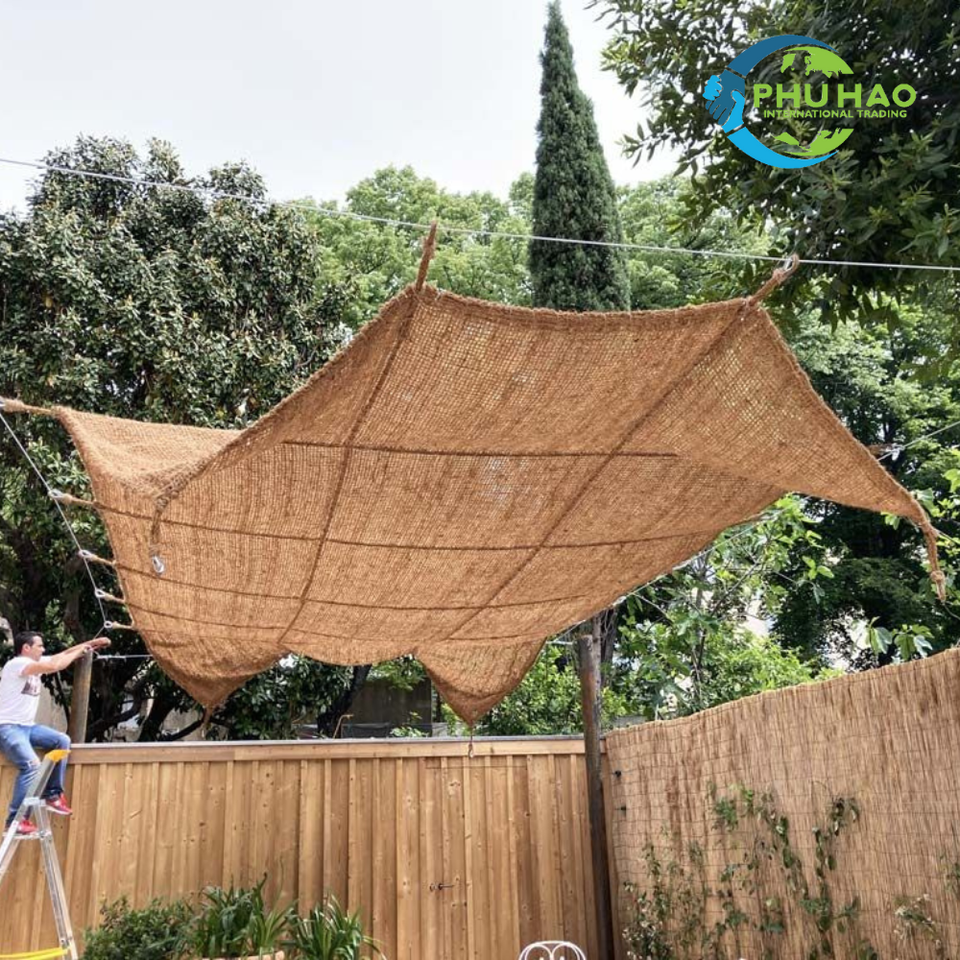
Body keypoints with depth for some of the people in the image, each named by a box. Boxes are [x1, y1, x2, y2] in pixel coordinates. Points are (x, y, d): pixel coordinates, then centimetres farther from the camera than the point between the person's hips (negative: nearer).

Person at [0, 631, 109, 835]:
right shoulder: (17, 664, -18)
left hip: (27, 726, 9)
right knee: (31, 765, -26)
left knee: (62, 740, -3)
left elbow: (63, 654, 14)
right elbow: (54, 666, -29)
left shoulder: (36, 663, 9)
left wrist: (92, 643, 3)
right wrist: (79, 652, -16)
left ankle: (52, 795, 3)